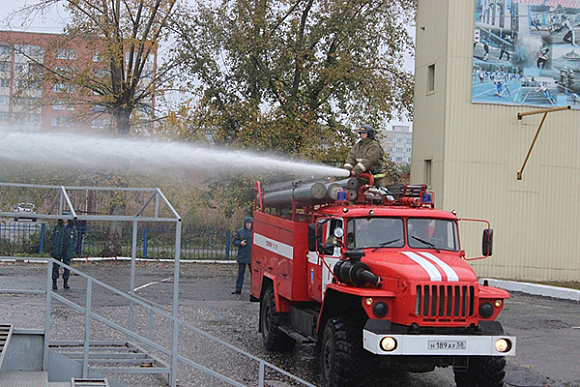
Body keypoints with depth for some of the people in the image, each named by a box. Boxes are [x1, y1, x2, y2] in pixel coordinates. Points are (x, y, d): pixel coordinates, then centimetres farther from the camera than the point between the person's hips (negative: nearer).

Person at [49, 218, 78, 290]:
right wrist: (52, 248, -2)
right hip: (57, 251, 0)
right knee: (56, 266, 0)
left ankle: (66, 282, 13)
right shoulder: (57, 227, 6)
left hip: (68, 251, 0)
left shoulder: (73, 228, 7)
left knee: (67, 267, 4)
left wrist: (73, 249, 0)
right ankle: (54, 282, 6)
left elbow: (75, 239, 9)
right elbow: (52, 237, 8)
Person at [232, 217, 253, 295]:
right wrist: (240, 243, -9)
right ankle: (238, 289, 15)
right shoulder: (240, 232, 6)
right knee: (240, 273, 9)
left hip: (252, 257, -2)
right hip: (242, 256, 2)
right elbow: (234, 241, 11)